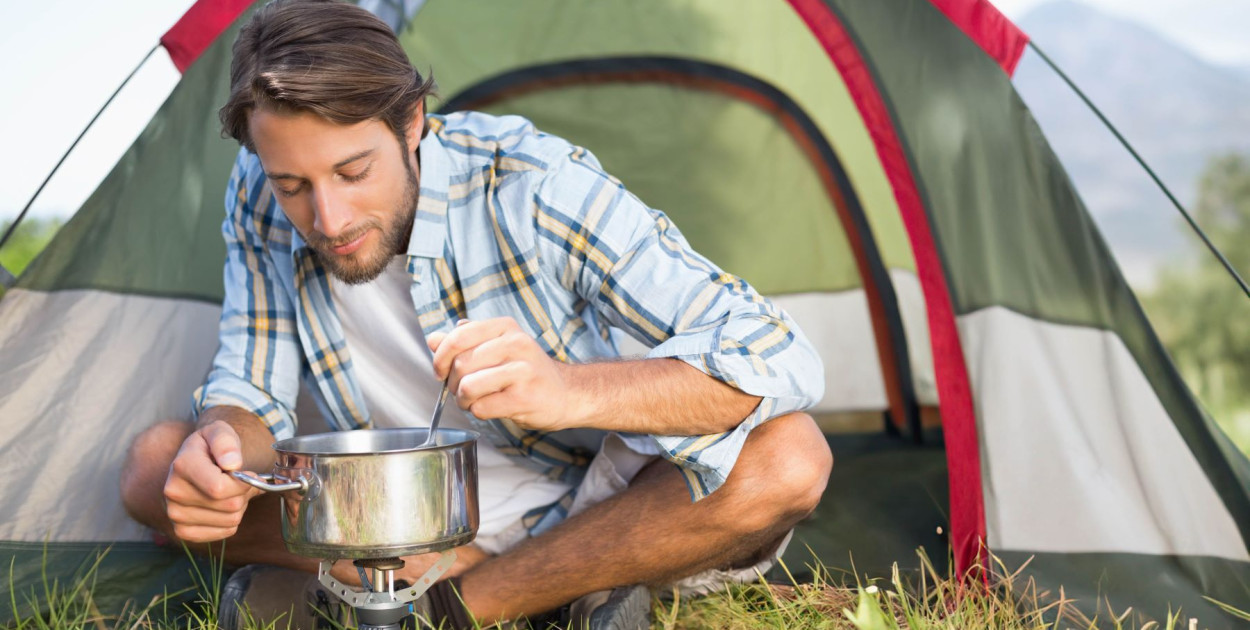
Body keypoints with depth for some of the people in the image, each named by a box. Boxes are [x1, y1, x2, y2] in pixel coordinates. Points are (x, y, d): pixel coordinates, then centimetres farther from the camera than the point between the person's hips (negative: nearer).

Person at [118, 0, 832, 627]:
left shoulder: (534, 187, -28)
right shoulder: (260, 204, -13)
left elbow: (778, 357, -31)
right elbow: (250, 388, -5)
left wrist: (569, 392, -49)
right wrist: (226, 444, -32)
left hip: (587, 510, -3)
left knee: (786, 457, -33)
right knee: (157, 460, -15)